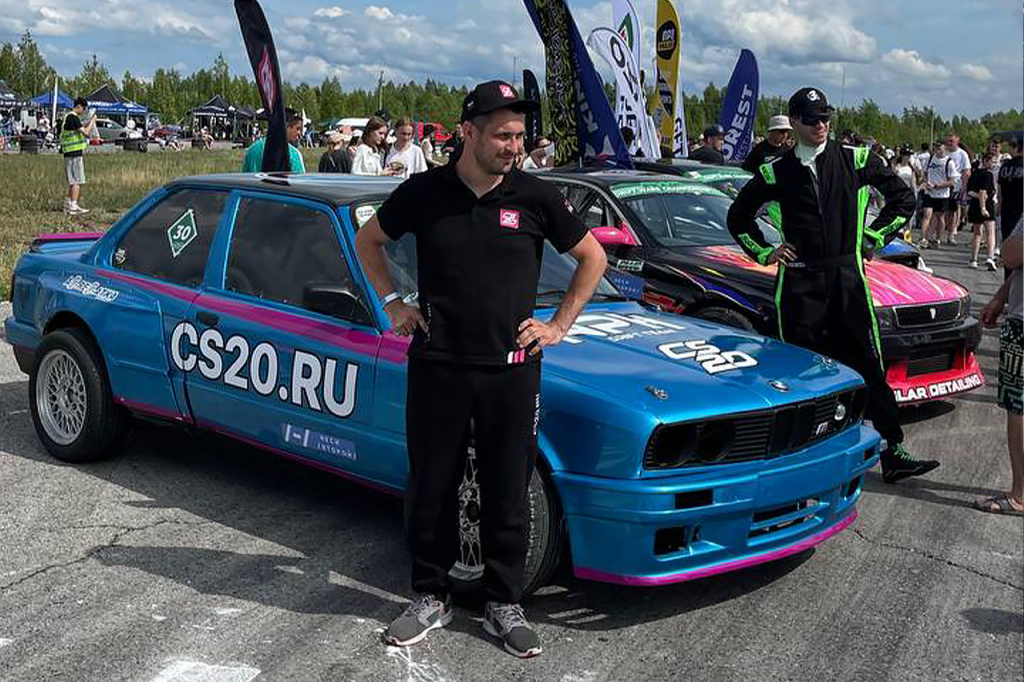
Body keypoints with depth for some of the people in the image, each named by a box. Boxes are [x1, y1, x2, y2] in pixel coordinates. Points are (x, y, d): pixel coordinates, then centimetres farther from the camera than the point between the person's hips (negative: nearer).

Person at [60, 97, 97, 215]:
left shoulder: (68, 116, 16)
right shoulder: (73, 117, -15)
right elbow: (85, 132, -19)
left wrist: (89, 121, 14)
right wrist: (92, 121, -7)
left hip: (69, 153, 10)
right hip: (75, 153, -10)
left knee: (72, 181, 16)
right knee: (77, 181, -8)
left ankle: (68, 205, 21)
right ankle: (73, 207, -10)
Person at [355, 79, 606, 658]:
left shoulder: (536, 197, -2)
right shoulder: (425, 192, -2)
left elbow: (593, 258, 10)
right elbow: (368, 241, 16)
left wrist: (559, 326, 3)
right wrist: (393, 304, 6)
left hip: (511, 370, 0)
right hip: (436, 366, 1)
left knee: (507, 495, 7)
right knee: (431, 490, 9)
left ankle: (505, 605, 23)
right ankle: (432, 598, 26)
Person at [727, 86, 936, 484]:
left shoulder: (855, 160, 6)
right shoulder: (776, 173, 6)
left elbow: (903, 198, 15)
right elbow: (738, 216, 19)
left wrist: (872, 238, 7)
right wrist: (765, 252, 10)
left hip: (847, 276, 0)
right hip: (798, 282, 0)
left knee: (869, 366, -1)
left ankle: (893, 454, 2)